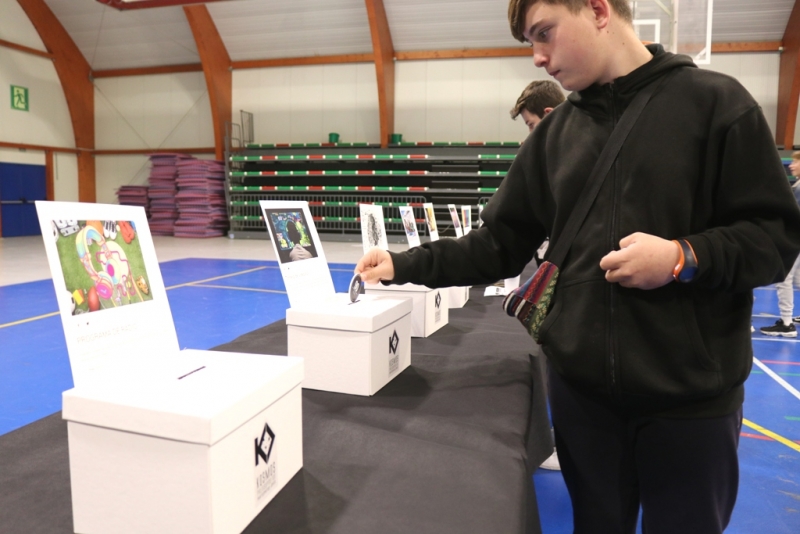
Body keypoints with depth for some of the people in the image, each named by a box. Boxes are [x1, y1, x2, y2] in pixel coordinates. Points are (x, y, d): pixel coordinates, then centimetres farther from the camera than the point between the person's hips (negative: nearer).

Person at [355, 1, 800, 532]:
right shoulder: (555, 133, 6)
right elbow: (501, 244, 5)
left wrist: (684, 258, -21)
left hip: (691, 391, -3)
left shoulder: (714, 101, -5)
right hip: (580, 384, 3)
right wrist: (406, 266, -4)